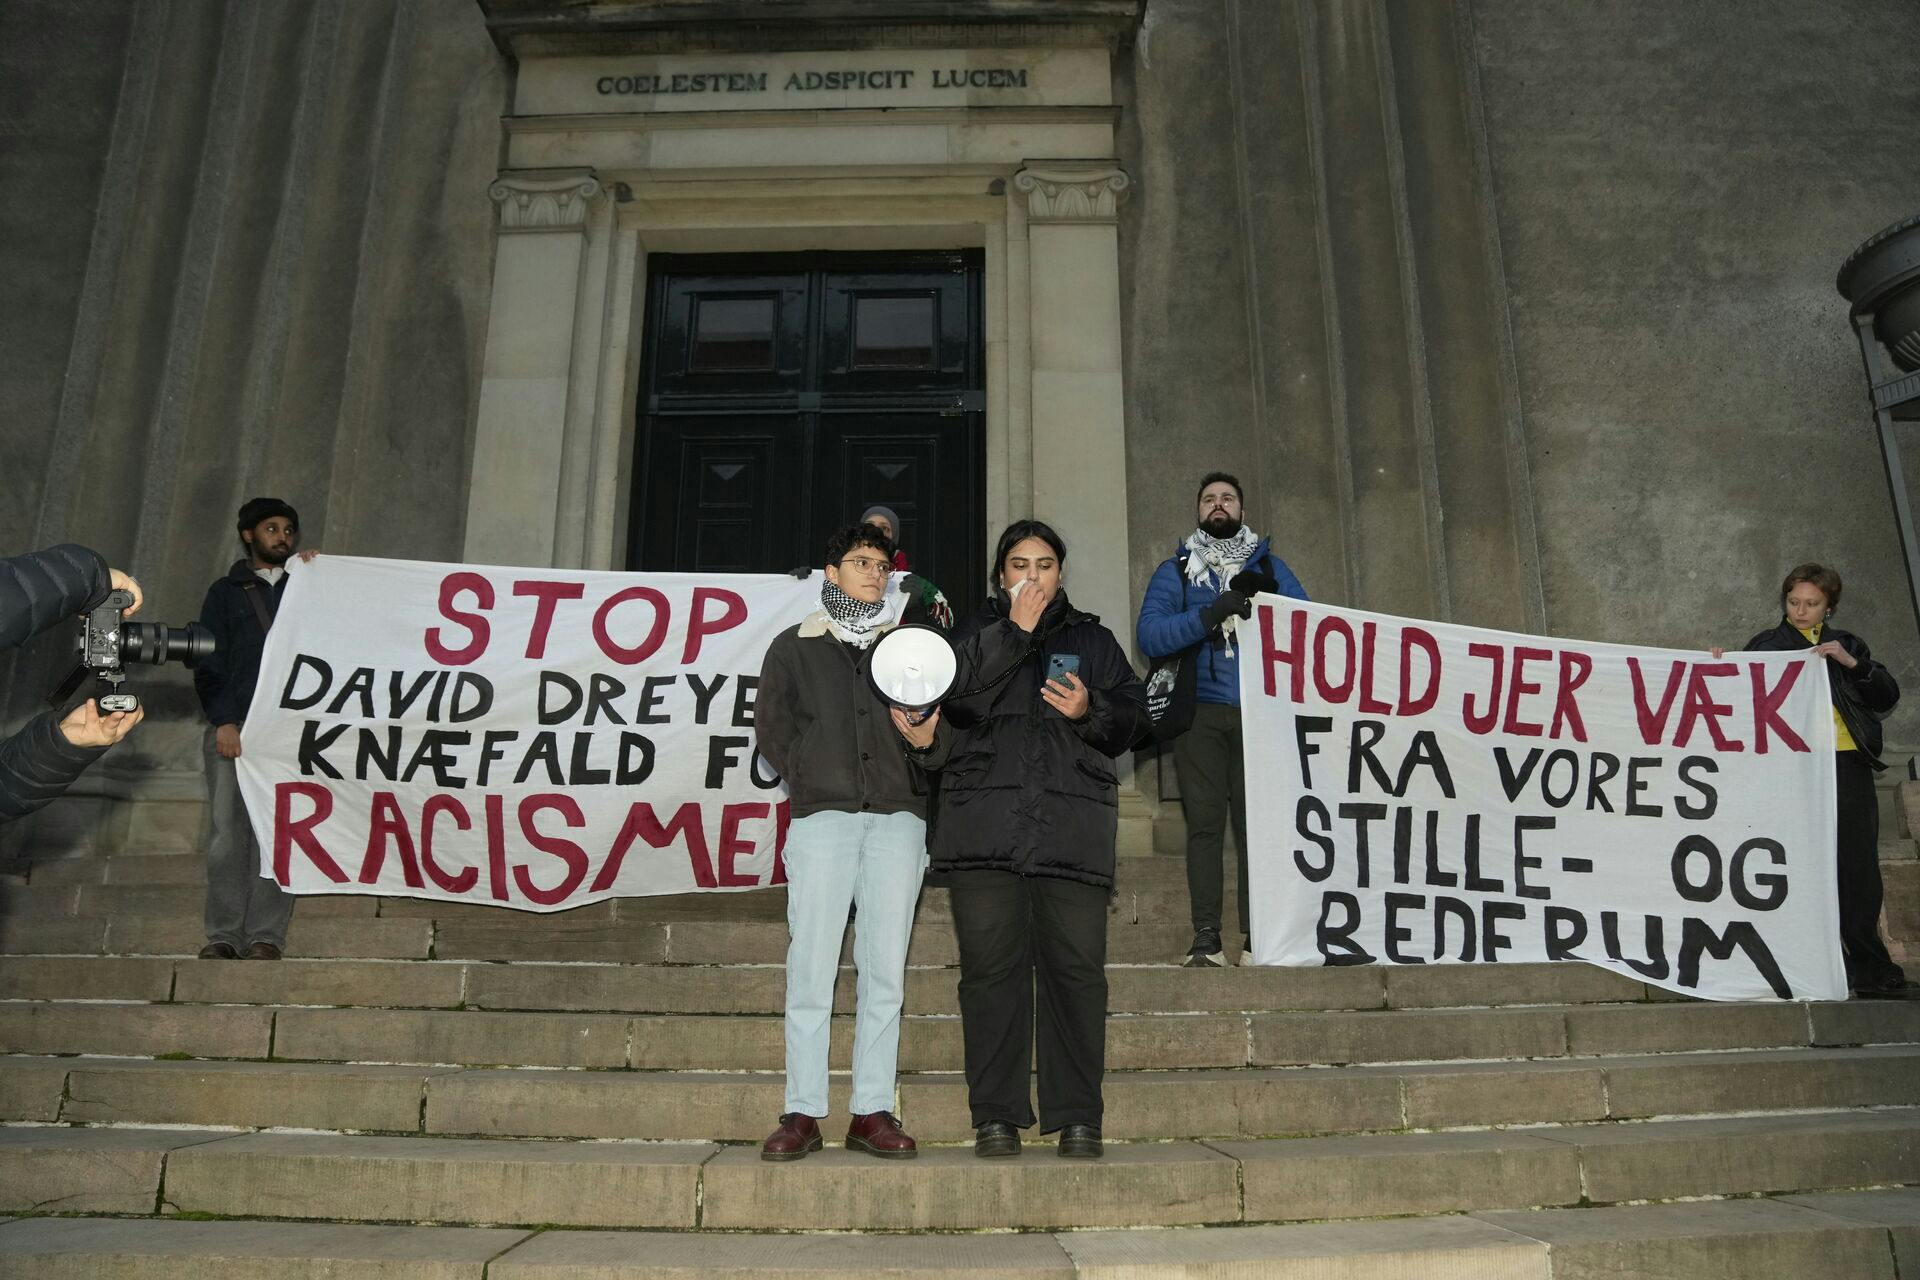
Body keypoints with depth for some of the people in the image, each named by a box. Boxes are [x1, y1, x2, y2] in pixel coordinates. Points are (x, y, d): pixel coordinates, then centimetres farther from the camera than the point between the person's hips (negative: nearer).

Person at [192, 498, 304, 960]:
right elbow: (208, 663, 7)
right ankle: (223, 935, 1)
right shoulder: (226, 592, 16)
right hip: (234, 727, 0)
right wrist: (223, 721, -7)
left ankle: (265, 935, -4)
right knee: (228, 831, -4)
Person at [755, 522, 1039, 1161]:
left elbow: (959, 681, 0)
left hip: (897, 818, 1)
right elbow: (770, 723, 13)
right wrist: (810, 777, 3)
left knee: (884, 970, 1)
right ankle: (802, 1114, 3)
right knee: (811, 967, -4)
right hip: (822, 816, -1)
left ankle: (873, 1113, 7)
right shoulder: (795, 646, 15)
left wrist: (1015, 631, -12)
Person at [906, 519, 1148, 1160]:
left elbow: (1133, 714, 12)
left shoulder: (1092, 638, 21)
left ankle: (1077, 1117, 4)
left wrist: (1091, 711, -7)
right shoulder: (969, 634, 19)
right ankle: (996, 1116, 5)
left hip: (1073, 824, 1)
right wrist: (928, 735, -13)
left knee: (1075, 965, -5)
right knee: (990, 965, -4)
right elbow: (947, 716, 8)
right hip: (985, 818, 0)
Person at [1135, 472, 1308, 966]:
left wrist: (1267, 600, -12)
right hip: (1201, 714, -1)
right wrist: (1209, 615, -17)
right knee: (1205, 822, -5)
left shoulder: (1269, 565, 17)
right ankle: (1205, 939, -1)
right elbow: (1148, 634, -4)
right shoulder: (1177, 569, 12)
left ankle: (1256, 935, 1)